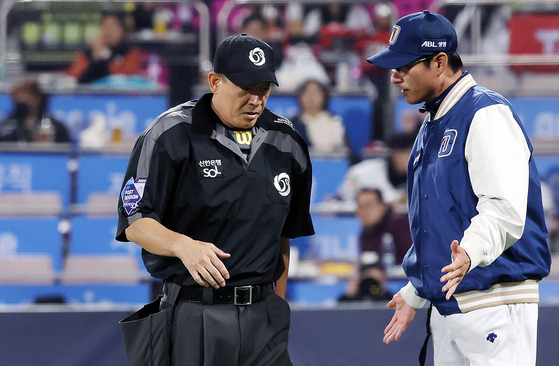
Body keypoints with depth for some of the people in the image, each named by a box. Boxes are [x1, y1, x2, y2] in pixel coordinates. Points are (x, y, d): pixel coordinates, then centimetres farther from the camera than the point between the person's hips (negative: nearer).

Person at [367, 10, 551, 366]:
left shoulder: (487, 114, -11)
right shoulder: (432, 125, 19)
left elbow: (505, 210, -23)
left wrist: (471, 252, -39)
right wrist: (414, 294, 28)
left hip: (494, 301, -9)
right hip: (446, 305, 9)